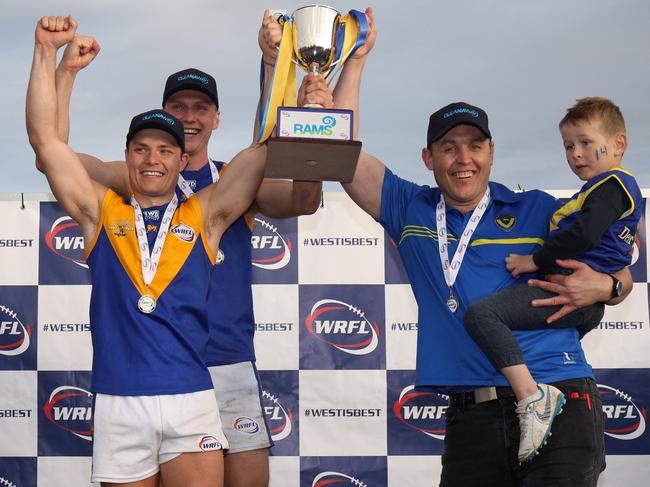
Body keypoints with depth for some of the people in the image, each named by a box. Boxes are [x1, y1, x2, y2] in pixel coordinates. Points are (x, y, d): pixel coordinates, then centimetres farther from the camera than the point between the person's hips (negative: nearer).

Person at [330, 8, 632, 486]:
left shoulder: (540, 210, 8)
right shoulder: (410, 210, 12)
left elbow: (620, 274, 15)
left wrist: (603, 286, -9)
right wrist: (356, 59, 5)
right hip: (470, 415, 2)